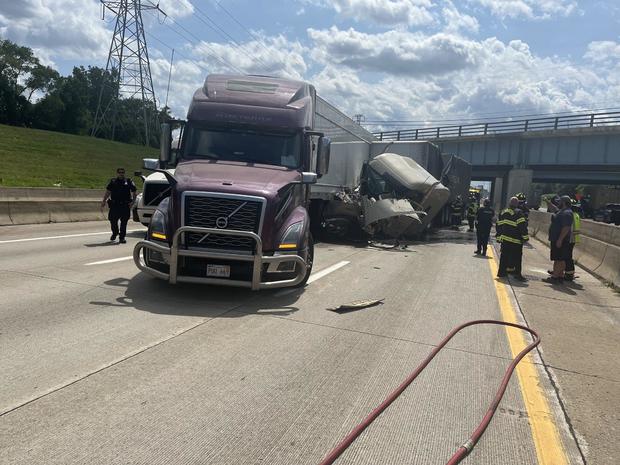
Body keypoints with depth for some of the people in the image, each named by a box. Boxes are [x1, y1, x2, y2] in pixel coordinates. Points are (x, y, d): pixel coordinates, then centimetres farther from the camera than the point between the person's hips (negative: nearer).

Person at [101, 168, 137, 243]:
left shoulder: (129, 182, 6)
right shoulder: (112, 182, 11)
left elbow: (134, 192, 8)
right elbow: (107, 192, 14)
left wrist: (133, 201, -5)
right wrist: (104, 201, 5)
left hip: (125, 206, -1)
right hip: (114, 205, 1)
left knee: (124, 222, 0)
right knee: (113, 221, 5)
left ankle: (122, 237, 9)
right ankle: (115, 233, 32)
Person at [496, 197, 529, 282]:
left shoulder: (503, 213, 11)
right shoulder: (518, 213, -10)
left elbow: (498, 226, 15)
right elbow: (522, 225, -16)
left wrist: (499, 236, 20)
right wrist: (525, 237, -12)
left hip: (504, 239, 6)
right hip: (515, 240, -6)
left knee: (504, 256, 12)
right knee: (517, 258, 0)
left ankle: (502, 272, 15)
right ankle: (517, 274, 0)